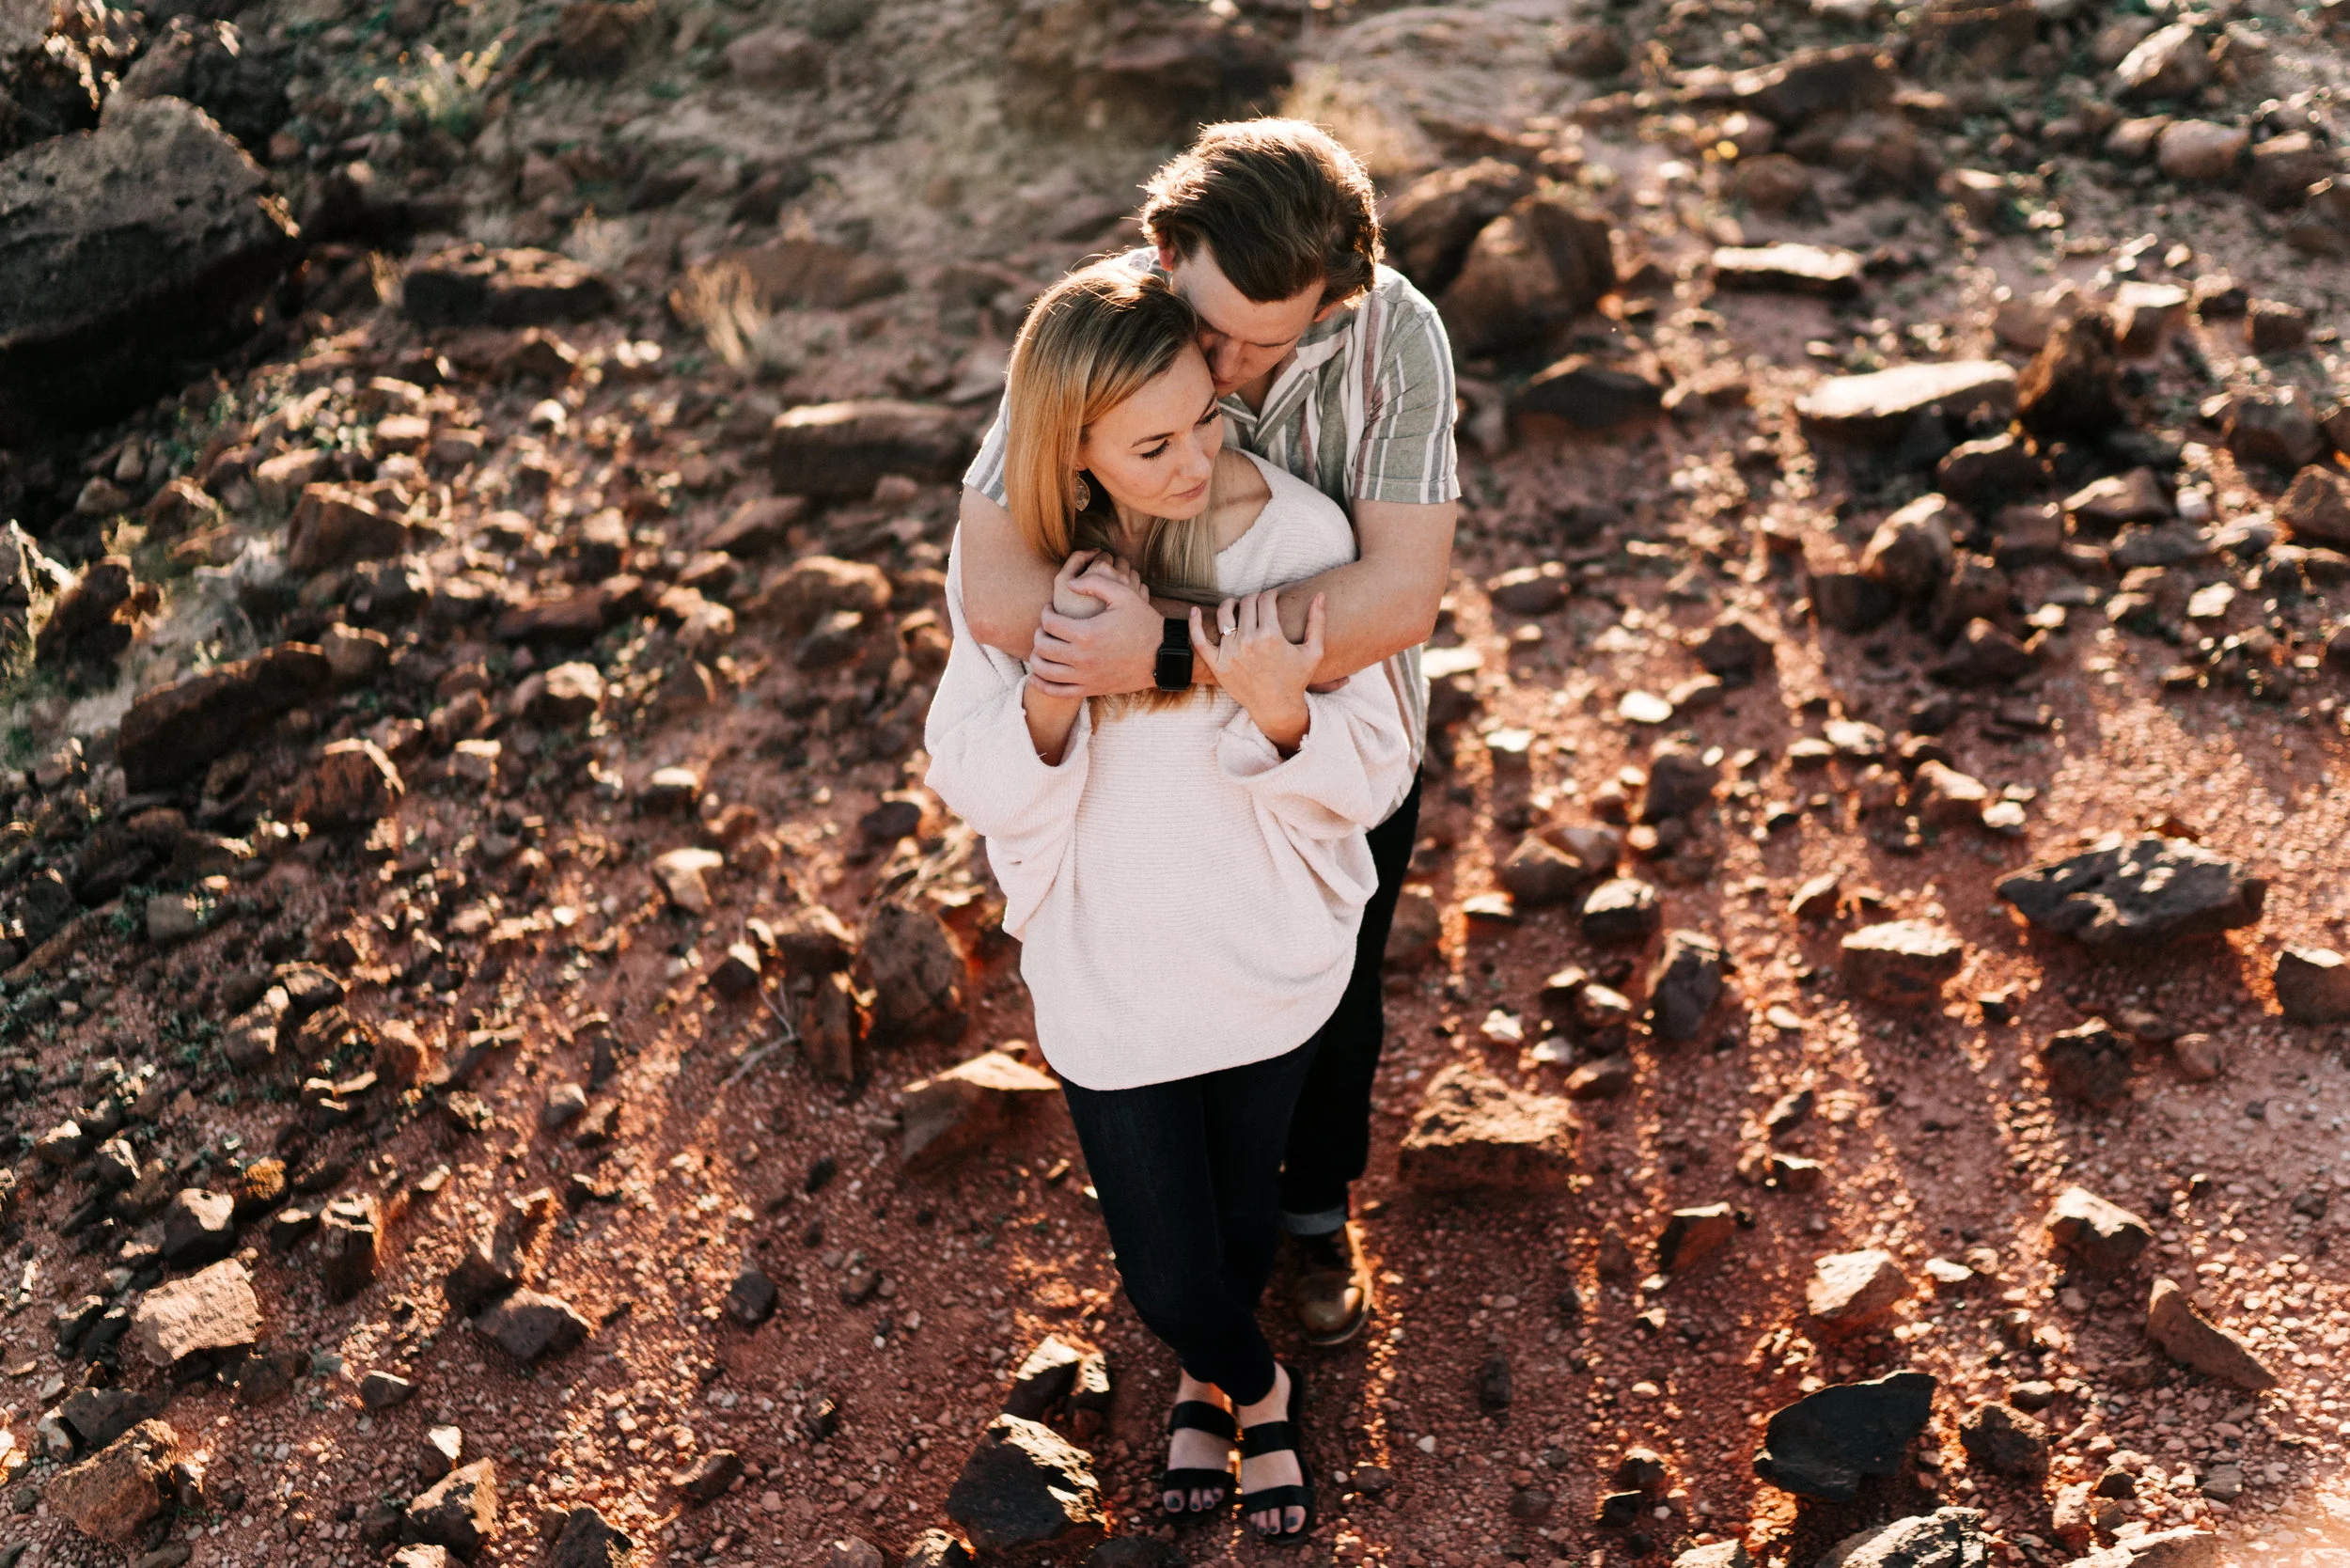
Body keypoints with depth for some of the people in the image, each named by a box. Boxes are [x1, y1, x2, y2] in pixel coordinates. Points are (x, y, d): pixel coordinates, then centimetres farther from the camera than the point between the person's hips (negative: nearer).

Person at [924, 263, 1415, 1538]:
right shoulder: (1010, 553, -16)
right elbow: (977, 789, -11)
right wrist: (1054, 677, -31)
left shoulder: (1296, 535, -20)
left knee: (1241, 1201, 24)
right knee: (1164, 1265, 11)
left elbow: (1372, 782, -14)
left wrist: (1281, 711, -36)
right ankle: (1256, 1391, 49)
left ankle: (1209, 1379, 59)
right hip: (1106, 967, 0)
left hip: (1267, 952, 0)